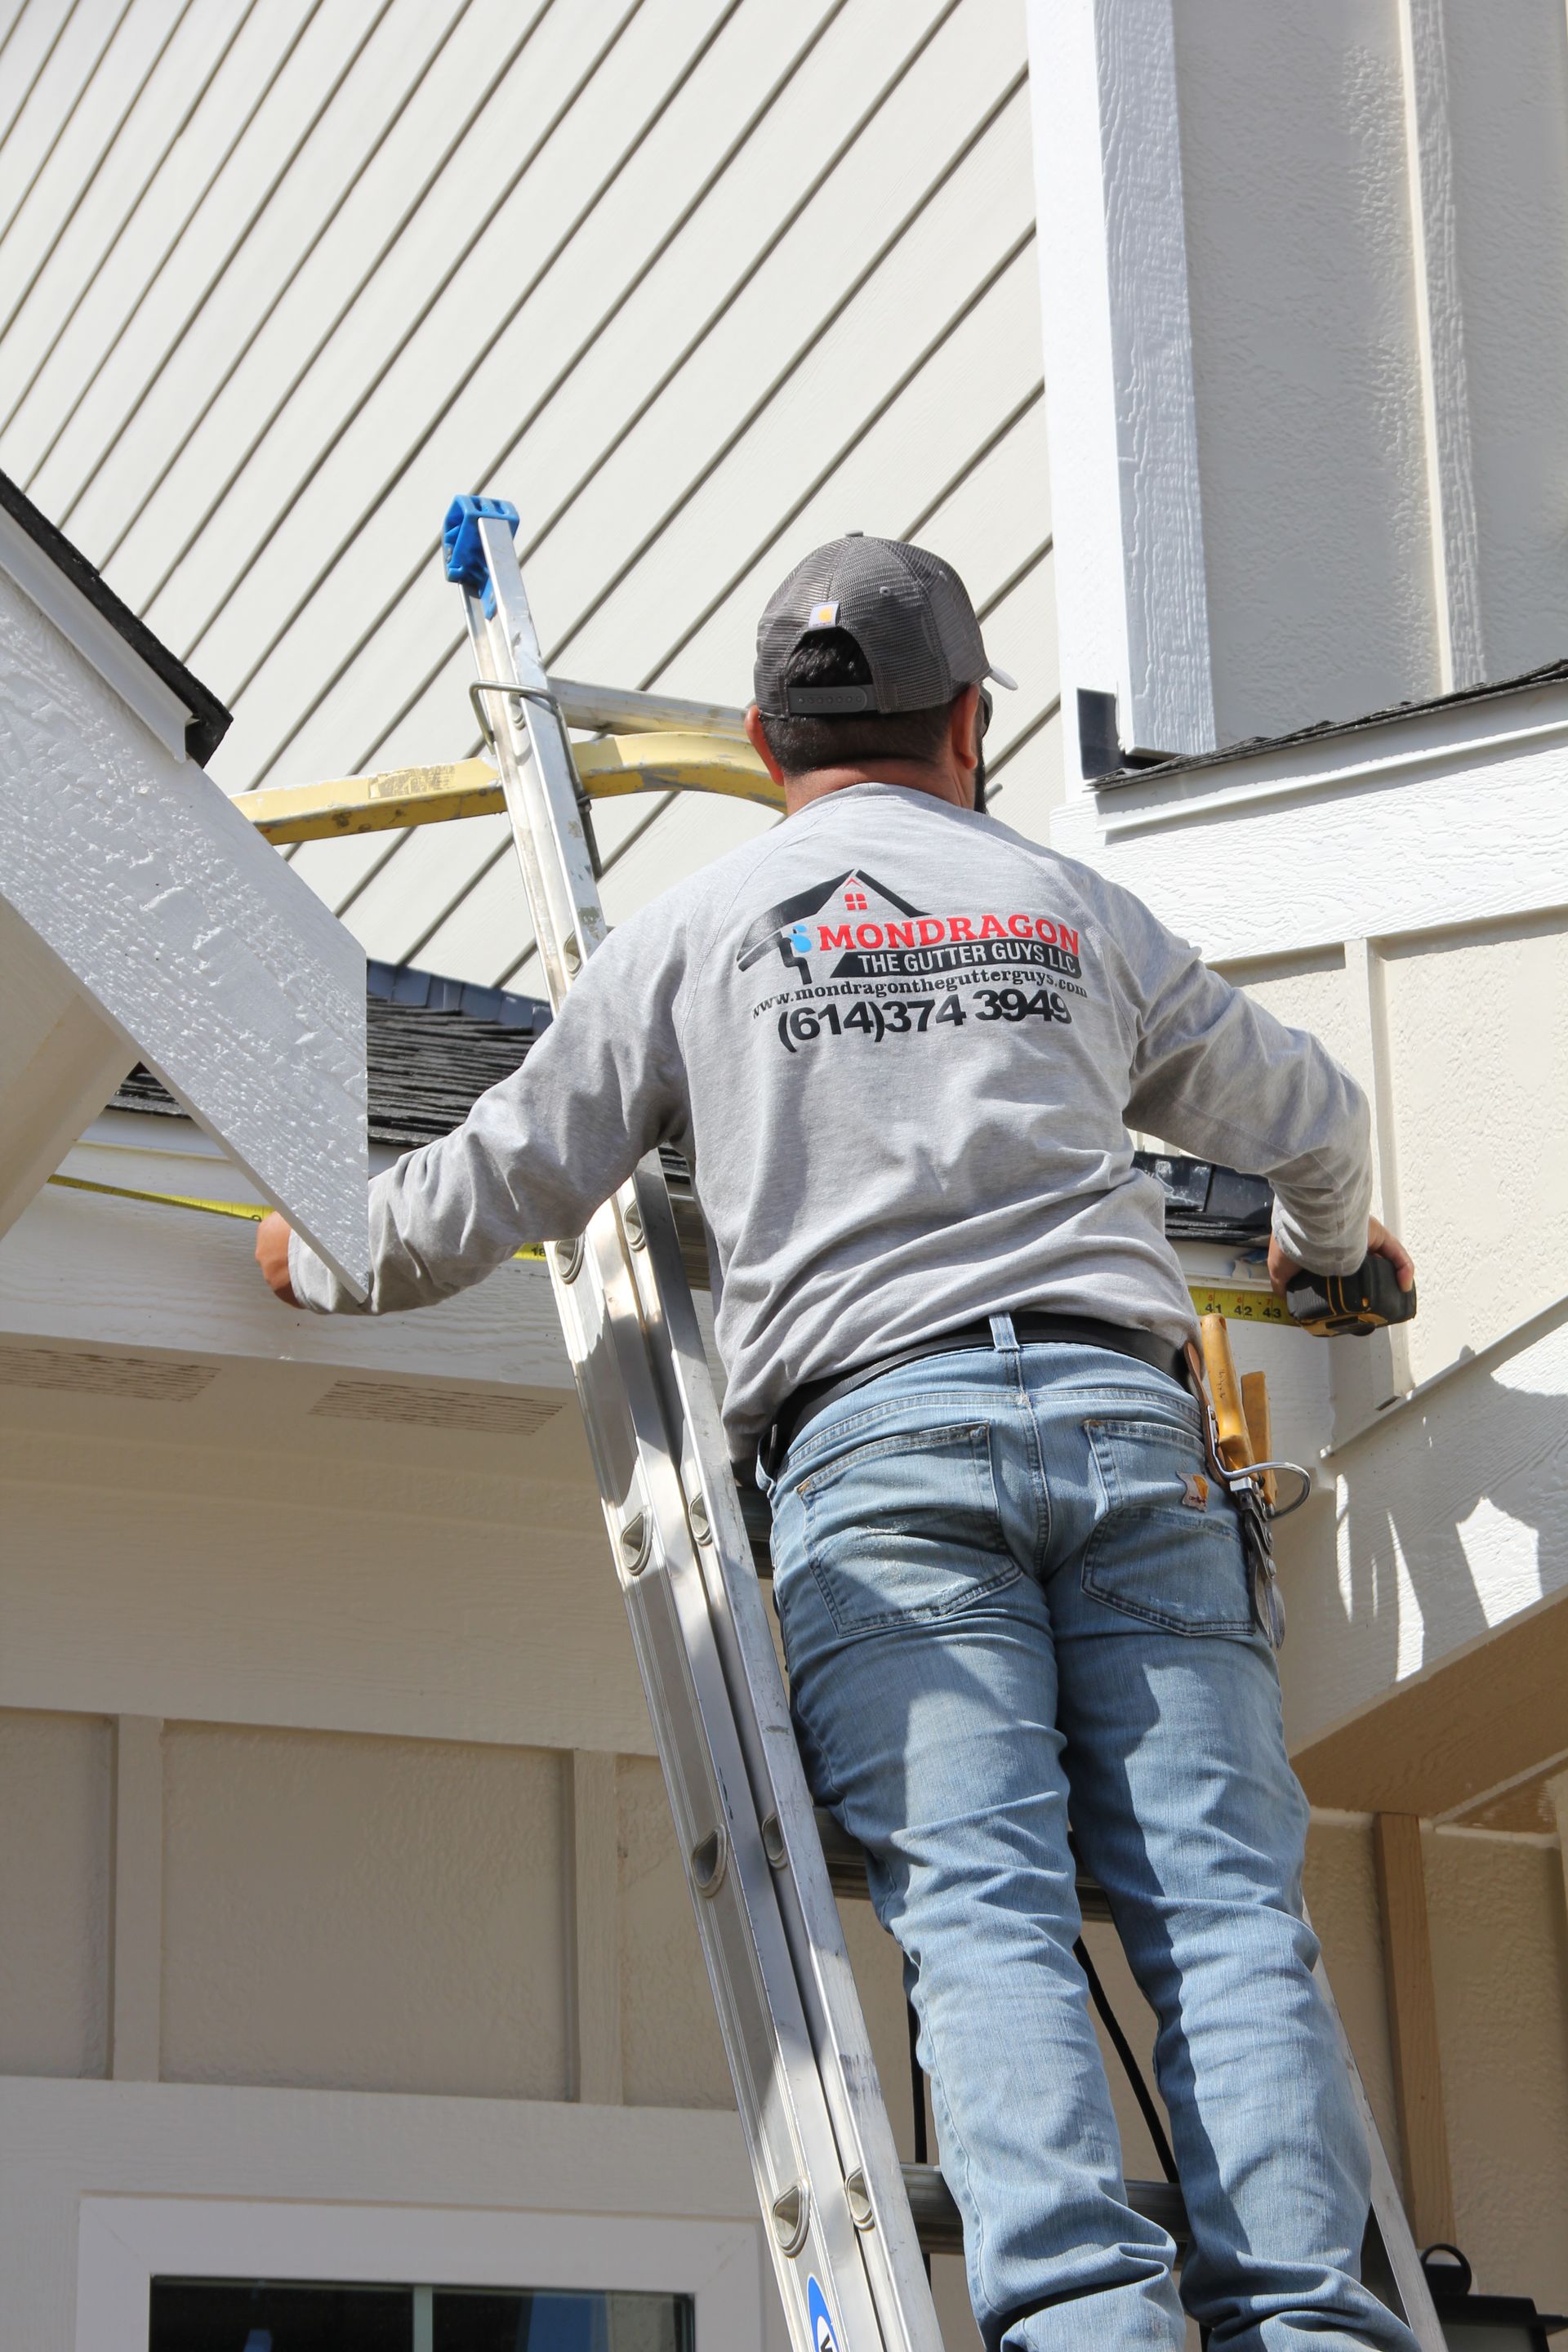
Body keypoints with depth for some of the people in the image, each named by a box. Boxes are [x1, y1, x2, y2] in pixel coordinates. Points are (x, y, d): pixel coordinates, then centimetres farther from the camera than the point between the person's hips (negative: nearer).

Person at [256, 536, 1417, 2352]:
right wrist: (1329, 1242, 59)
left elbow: (507, 1177, 17)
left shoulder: (701, 928, 15)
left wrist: (333, 1262, 38)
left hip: (872, 1436, -2)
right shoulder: (1077, 909, 23)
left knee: (978, 1899, -12)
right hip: (1120, 1412, 2)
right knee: (1219, 1894, -5)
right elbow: (1306, 1118, 36)